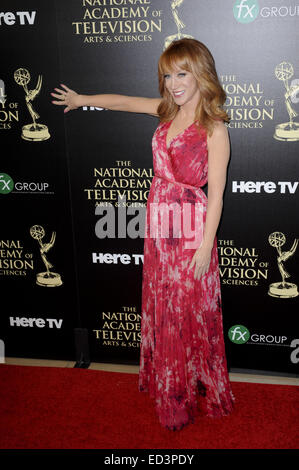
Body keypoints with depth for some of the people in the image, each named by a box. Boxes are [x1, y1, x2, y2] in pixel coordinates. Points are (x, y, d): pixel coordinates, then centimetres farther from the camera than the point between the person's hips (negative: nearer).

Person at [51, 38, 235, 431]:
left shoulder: (214, 129, -12)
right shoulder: (167, 110, 6)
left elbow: (215, 193, -14)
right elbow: (123, 102, 21)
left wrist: (206, 246, -16)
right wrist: (81, 99, 33)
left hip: (191, 230, -6)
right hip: (159, 227, 6)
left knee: (192, 311, 6)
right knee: (161, 307, 16)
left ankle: (195, 391, 26)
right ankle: (166, 383, 37)